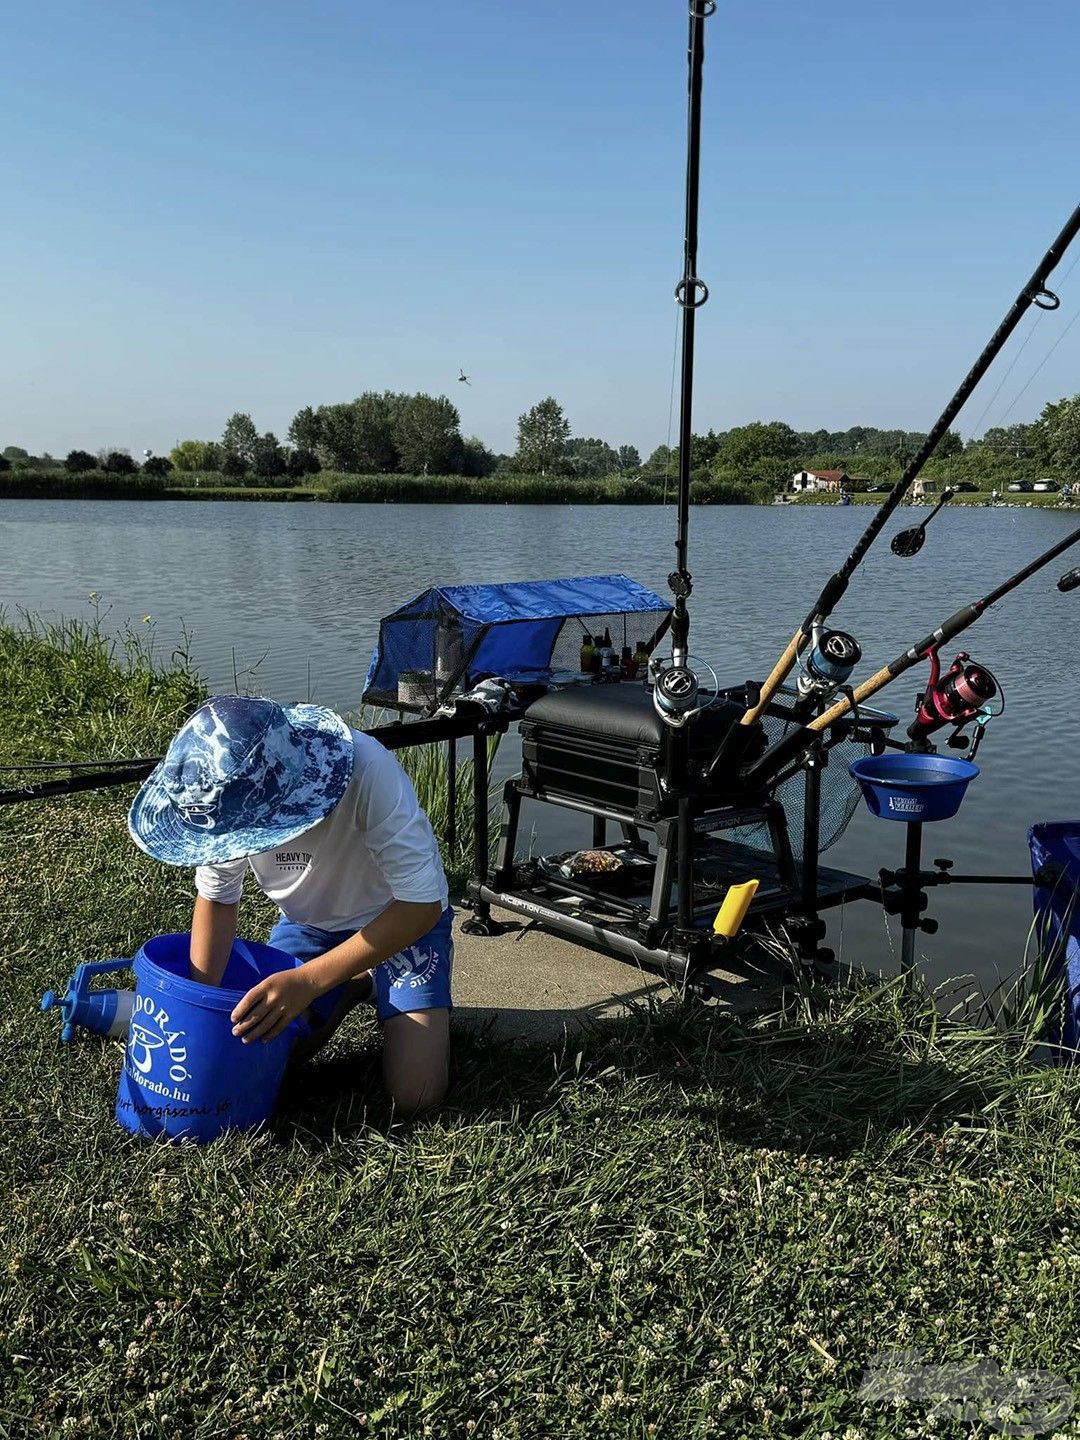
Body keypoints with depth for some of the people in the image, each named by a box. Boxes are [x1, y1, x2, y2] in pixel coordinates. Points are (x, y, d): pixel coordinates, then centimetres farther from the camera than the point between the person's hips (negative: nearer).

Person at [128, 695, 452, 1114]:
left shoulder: (367, 770, -39)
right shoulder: (227, 797, -24)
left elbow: (421, 905, -35)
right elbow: (216, 898, -6)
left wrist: (308, 981, -40)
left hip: (400, 920, -4)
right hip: (307, 920, 4)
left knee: (414, 1096, -16)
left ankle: (368, 984, 13)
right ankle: (353, 988, 17)